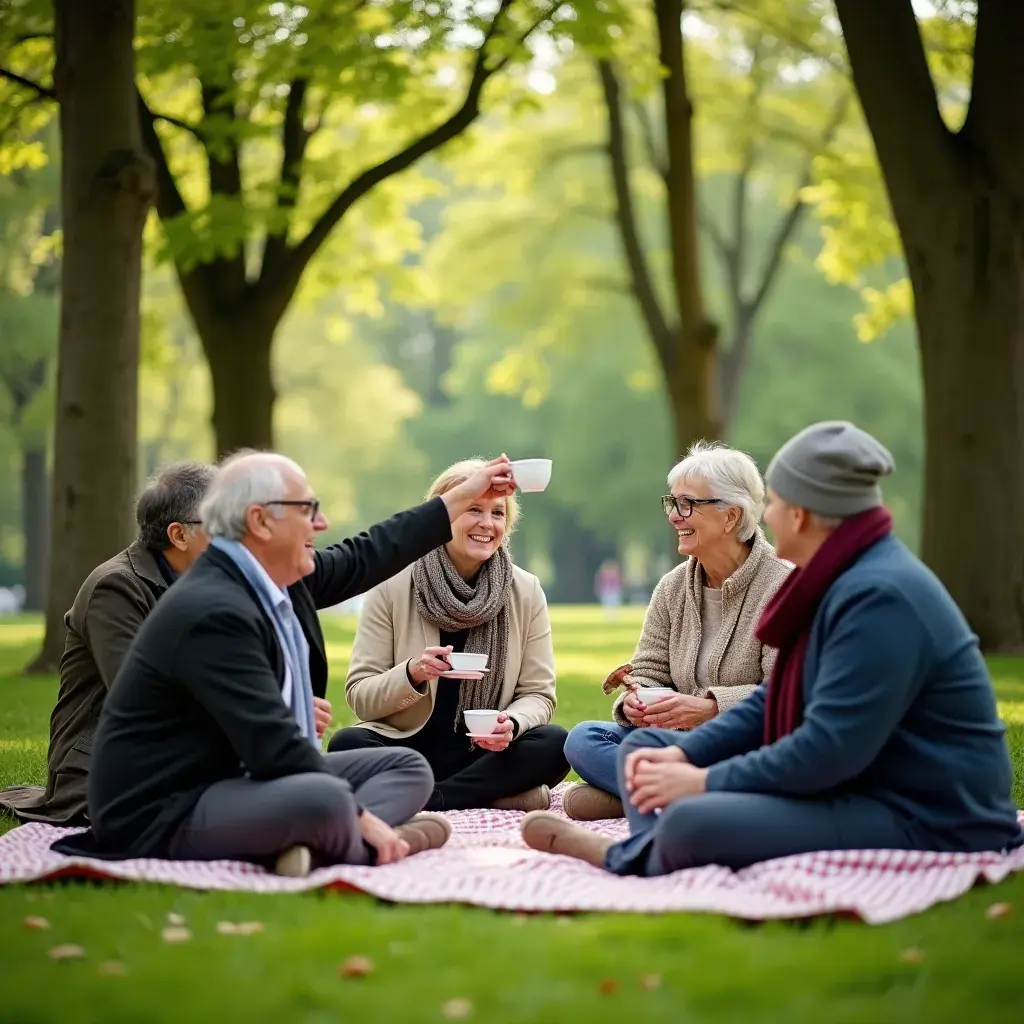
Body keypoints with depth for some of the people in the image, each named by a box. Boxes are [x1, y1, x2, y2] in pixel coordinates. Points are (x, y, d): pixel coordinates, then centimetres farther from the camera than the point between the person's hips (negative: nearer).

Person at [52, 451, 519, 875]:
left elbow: (362, 558, 20)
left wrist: (464, 495, 25)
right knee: (325, 800, -39)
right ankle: (367, 846, -7)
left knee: (408, 767, 8)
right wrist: (360, 817, -21)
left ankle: (306, 843, -19)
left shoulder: (270, 579, 5)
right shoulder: (213, 613, -24)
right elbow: (274, 747, -27)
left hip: (241, 776, 11)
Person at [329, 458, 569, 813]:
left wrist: (512, 724, -22)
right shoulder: (393, 587, -4)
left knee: (556, 743, -27)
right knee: (347, 744, -31)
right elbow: (359, 696, -5)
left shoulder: (526, 592, 2)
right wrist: (412, 674, -25)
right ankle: (500, 794, -27)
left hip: (486, 753, 1)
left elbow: (538, 694, 1)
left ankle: (419, 798, -22)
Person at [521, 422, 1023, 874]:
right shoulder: (838, 580, 12)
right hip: (851, 786, 11)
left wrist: (706, 782, -18)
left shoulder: (880, 597, -22)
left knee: (689, 822, -30)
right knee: (647, 747, 10)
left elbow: (830, 748, -27)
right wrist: (684, 754, 2)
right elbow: (775, 702, 17)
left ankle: (626, 860, 2)